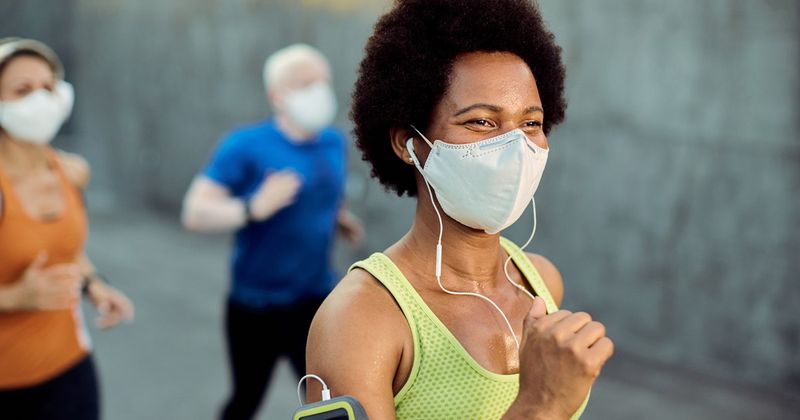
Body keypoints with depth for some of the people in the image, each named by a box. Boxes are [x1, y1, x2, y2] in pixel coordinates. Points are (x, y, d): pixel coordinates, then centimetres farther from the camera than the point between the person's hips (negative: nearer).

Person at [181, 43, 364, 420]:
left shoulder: (333, 142, 1)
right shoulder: (246, 146, -15)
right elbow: (195, 213, -20)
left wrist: (340, 219, -1)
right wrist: (255, 208, -35)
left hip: (316, 302, 4)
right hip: (255, 306, -3)